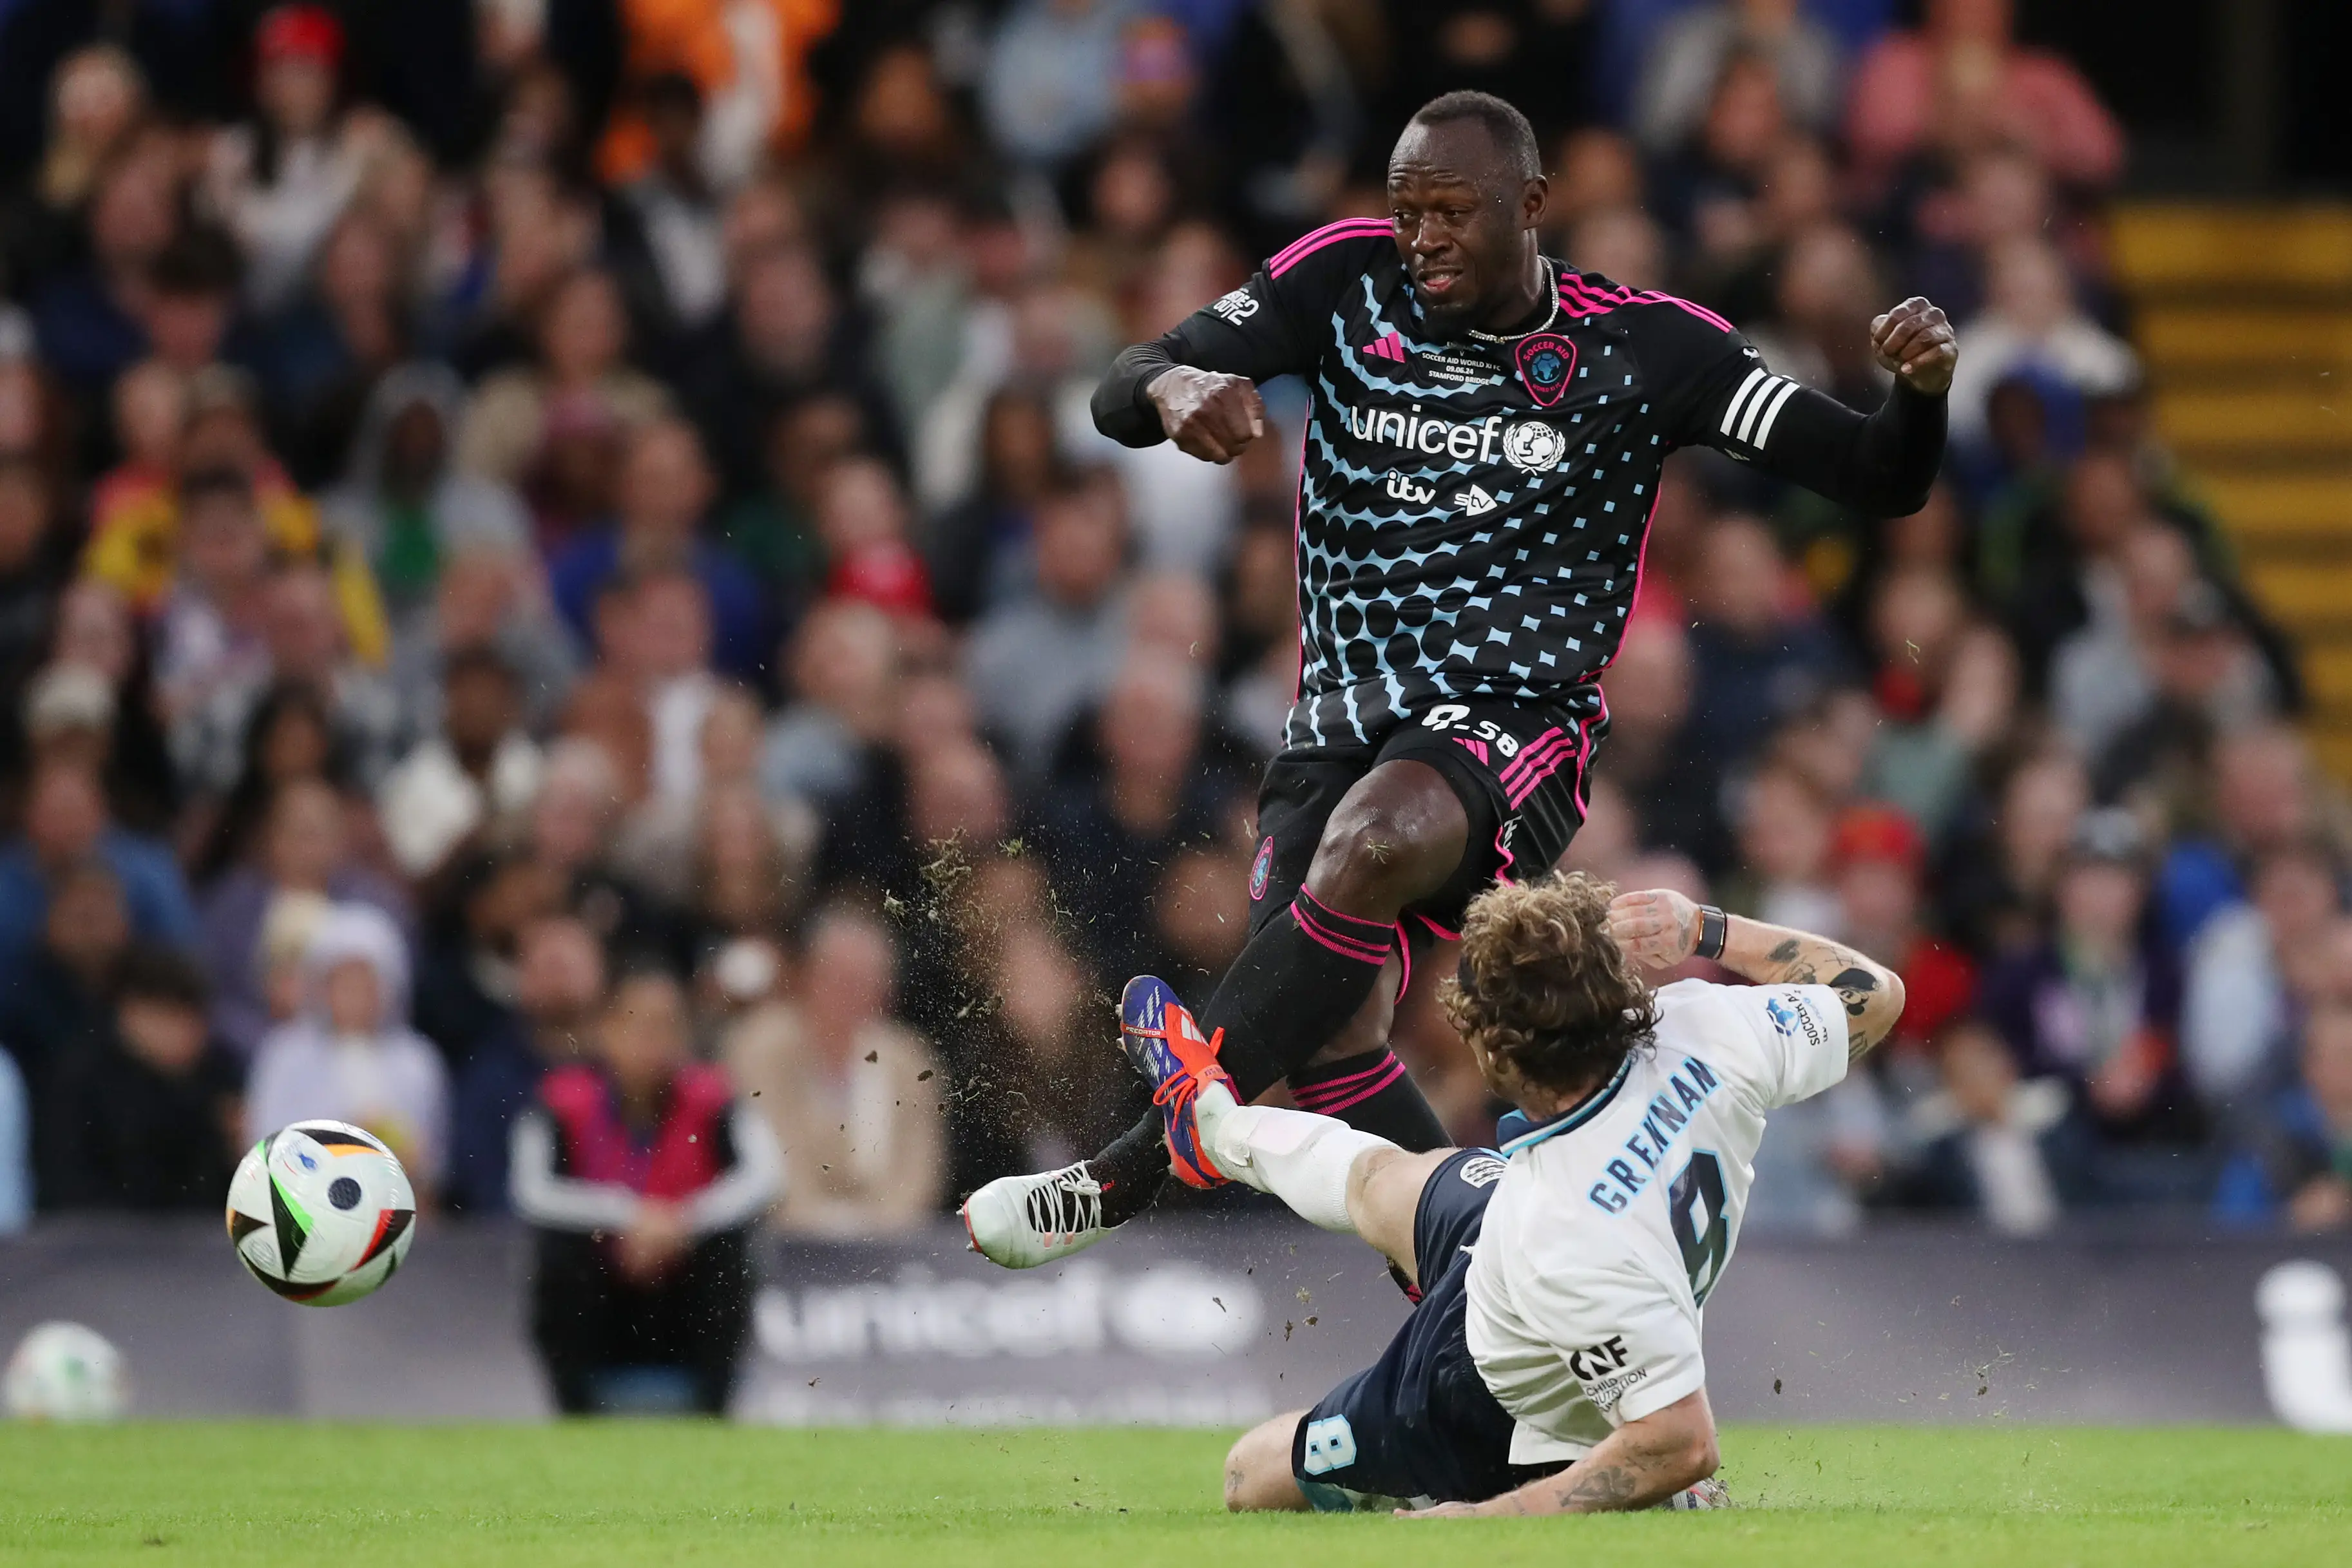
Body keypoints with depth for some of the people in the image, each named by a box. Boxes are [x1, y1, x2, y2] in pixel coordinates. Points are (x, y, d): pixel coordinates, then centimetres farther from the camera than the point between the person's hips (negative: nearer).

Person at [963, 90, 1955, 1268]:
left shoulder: (1642, 350, -1)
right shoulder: (1346, 282, 4)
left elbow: (1879, 483, -1)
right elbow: (1116, 396, -1)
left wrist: (1920, 393, -24)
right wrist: (1173, 387, -26)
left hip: (1516, 729, -4)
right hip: (1342, 715, 4)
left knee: (1371, 844, -35)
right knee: (1334, 1041, -12)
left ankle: (1129, 1174, -35)